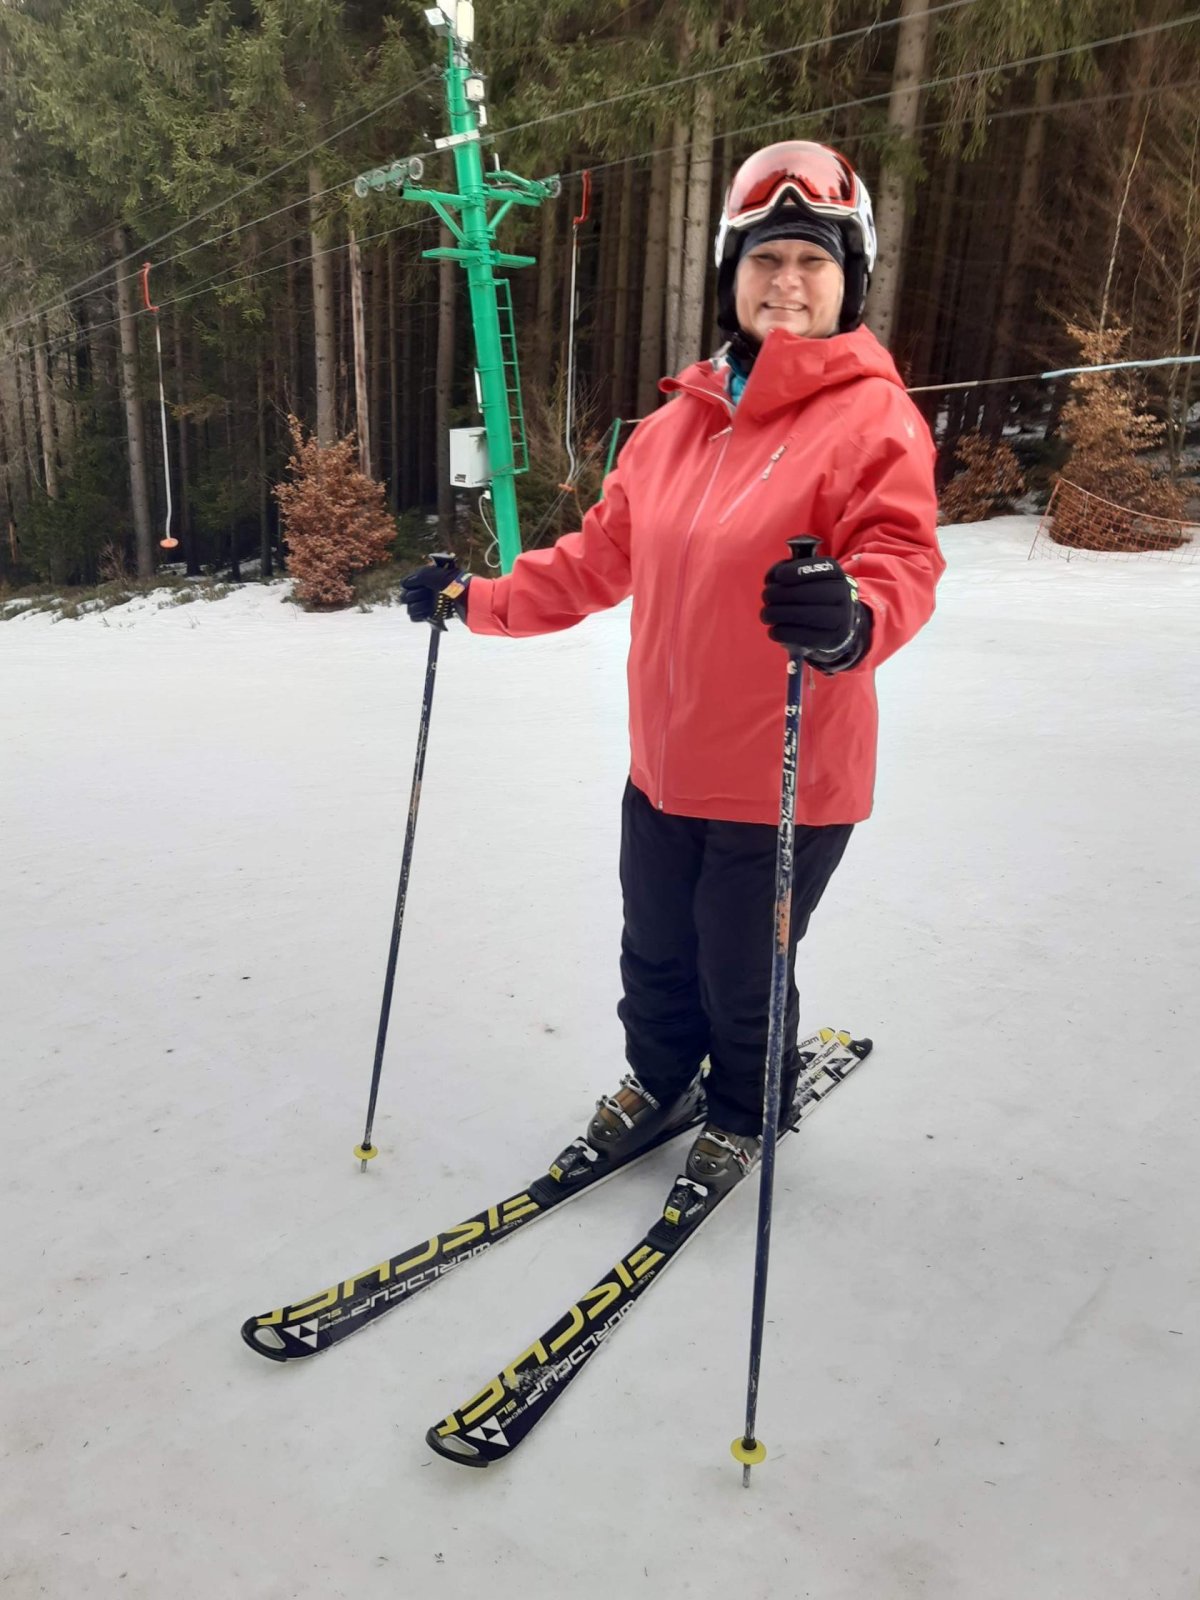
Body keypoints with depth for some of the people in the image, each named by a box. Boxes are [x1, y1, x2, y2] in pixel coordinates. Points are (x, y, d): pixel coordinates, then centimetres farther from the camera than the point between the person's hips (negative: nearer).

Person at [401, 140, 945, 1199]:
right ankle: (660, 1082, 50)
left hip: (785, 781, -5)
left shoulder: (874, 419, -10)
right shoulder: (677, 424, 7)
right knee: (655, 955, 20)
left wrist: (852, 618, -44)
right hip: (663, 766, 5)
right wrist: (477, 600, 9)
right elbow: (601, 559, 12)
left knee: (741, 980, 12)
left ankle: (743, 1118, 43)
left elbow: (902, 563, -21)